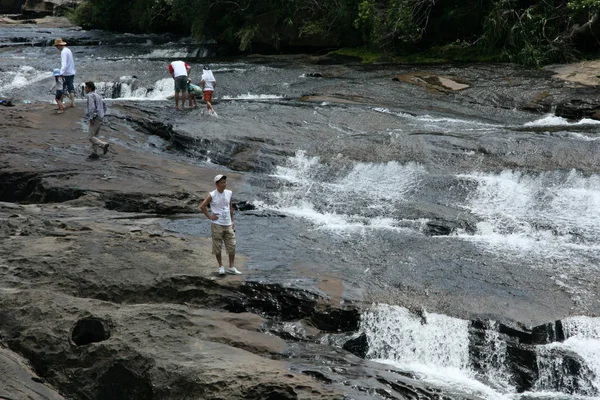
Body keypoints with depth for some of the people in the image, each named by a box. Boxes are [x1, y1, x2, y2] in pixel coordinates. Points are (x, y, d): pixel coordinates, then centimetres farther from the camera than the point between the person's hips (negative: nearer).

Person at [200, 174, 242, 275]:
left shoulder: (229, 193, 6)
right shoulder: (212, 195, -9)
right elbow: (202, 206, -7)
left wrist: (232, 221, 13)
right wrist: (209, 216, -8)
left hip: (228, 224, 4)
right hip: (217, 225, -4)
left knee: (232, 246, 2)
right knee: (217, 247, 3)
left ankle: (231, 267, 10)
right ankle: (221, 266, 15)